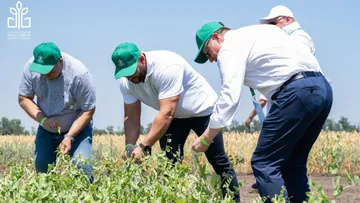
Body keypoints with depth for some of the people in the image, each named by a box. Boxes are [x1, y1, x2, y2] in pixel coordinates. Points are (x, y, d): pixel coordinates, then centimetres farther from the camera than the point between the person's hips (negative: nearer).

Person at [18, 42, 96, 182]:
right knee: (41, 167, -3)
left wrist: (70, 136, -27)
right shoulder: (31, 67, -18)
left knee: (82, 166, -21)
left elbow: (88, 110, -20)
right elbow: (23, 98, -9)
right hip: (46, 129, 4)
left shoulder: (79, 73, -28)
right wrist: (43, 120, -24)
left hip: (77, 127, -4)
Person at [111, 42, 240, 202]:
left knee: (218, 161, 2)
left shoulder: (166, 67, -39)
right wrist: (129, 150, -21)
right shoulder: (126, 81, -17)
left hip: (202, 109, -5)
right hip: (173, 115, 6)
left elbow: (166, 114, -41)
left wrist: (144, 146, -44)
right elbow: (131, 118, -11)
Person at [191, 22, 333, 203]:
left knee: (264, 163, -4)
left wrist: (205, 139, -1)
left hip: (297, 91, -9)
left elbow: (229, 98, -6)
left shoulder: (230, 47, 2)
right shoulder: (255, 33, 29)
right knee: (292, 163, 18)